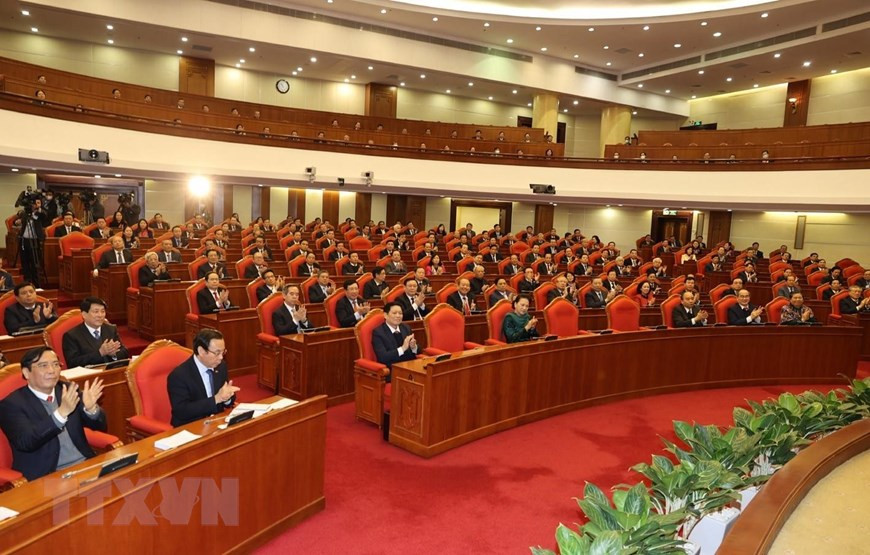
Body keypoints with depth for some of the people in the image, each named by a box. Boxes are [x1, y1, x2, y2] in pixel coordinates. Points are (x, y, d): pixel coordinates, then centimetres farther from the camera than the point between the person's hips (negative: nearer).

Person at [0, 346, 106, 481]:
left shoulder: (68, 390, 8)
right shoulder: (11, 404, -3)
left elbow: (100, 426, 7)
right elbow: (25, 443, -18)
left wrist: (91, 408, -15)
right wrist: (61, 413, -30)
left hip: (86, 465, 5)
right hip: (47, 476, -4)